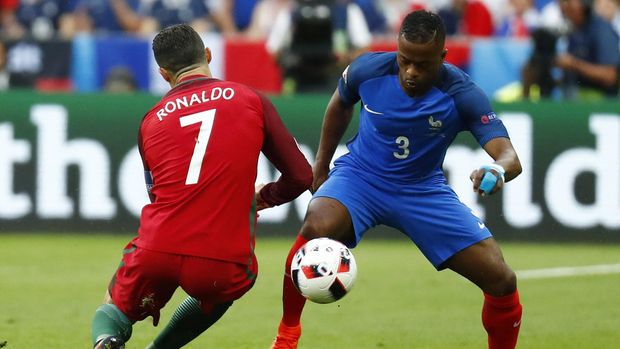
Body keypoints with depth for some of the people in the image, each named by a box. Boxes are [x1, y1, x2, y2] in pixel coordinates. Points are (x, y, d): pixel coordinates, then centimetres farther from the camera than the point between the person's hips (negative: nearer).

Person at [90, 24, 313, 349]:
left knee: (111, 313, 27)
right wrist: (264, 197, 31)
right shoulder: (252, 101, 8)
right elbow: (301, 176, 10)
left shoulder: (151, 121, 15)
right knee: (218, 291, 36)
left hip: (155, 252, 0)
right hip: (222, 263, 0)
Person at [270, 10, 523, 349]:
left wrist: (498, 171, -55)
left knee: (501, 280, -11)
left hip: (423, 189, 1)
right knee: (317, 227, -35)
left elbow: (509, 157, -31)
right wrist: (321, 162, 14)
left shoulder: (462, 94, -23)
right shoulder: (367, 69, -18)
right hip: (360, 176, -1)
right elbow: (340, 104, 8)